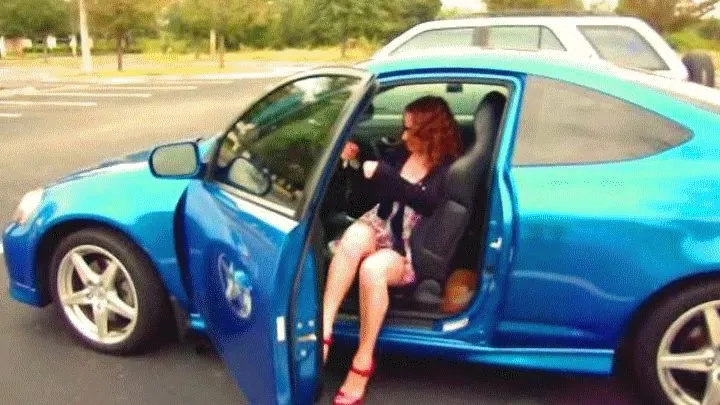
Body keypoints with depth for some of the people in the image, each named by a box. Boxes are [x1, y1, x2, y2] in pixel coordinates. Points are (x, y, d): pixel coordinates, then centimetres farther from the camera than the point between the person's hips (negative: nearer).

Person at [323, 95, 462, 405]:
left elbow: (427, 203, -29)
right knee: (353, 237, -33)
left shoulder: (448, 168, -9)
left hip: (414, 250, -5)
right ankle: (323, 329, -39)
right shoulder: (403, 154, 8)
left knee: (372, 269, -38)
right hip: (381, 226, 5)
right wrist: (354, 163, 2)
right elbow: (378, 189, 20)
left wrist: (382, 173, -31)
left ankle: (363, 362, -23)